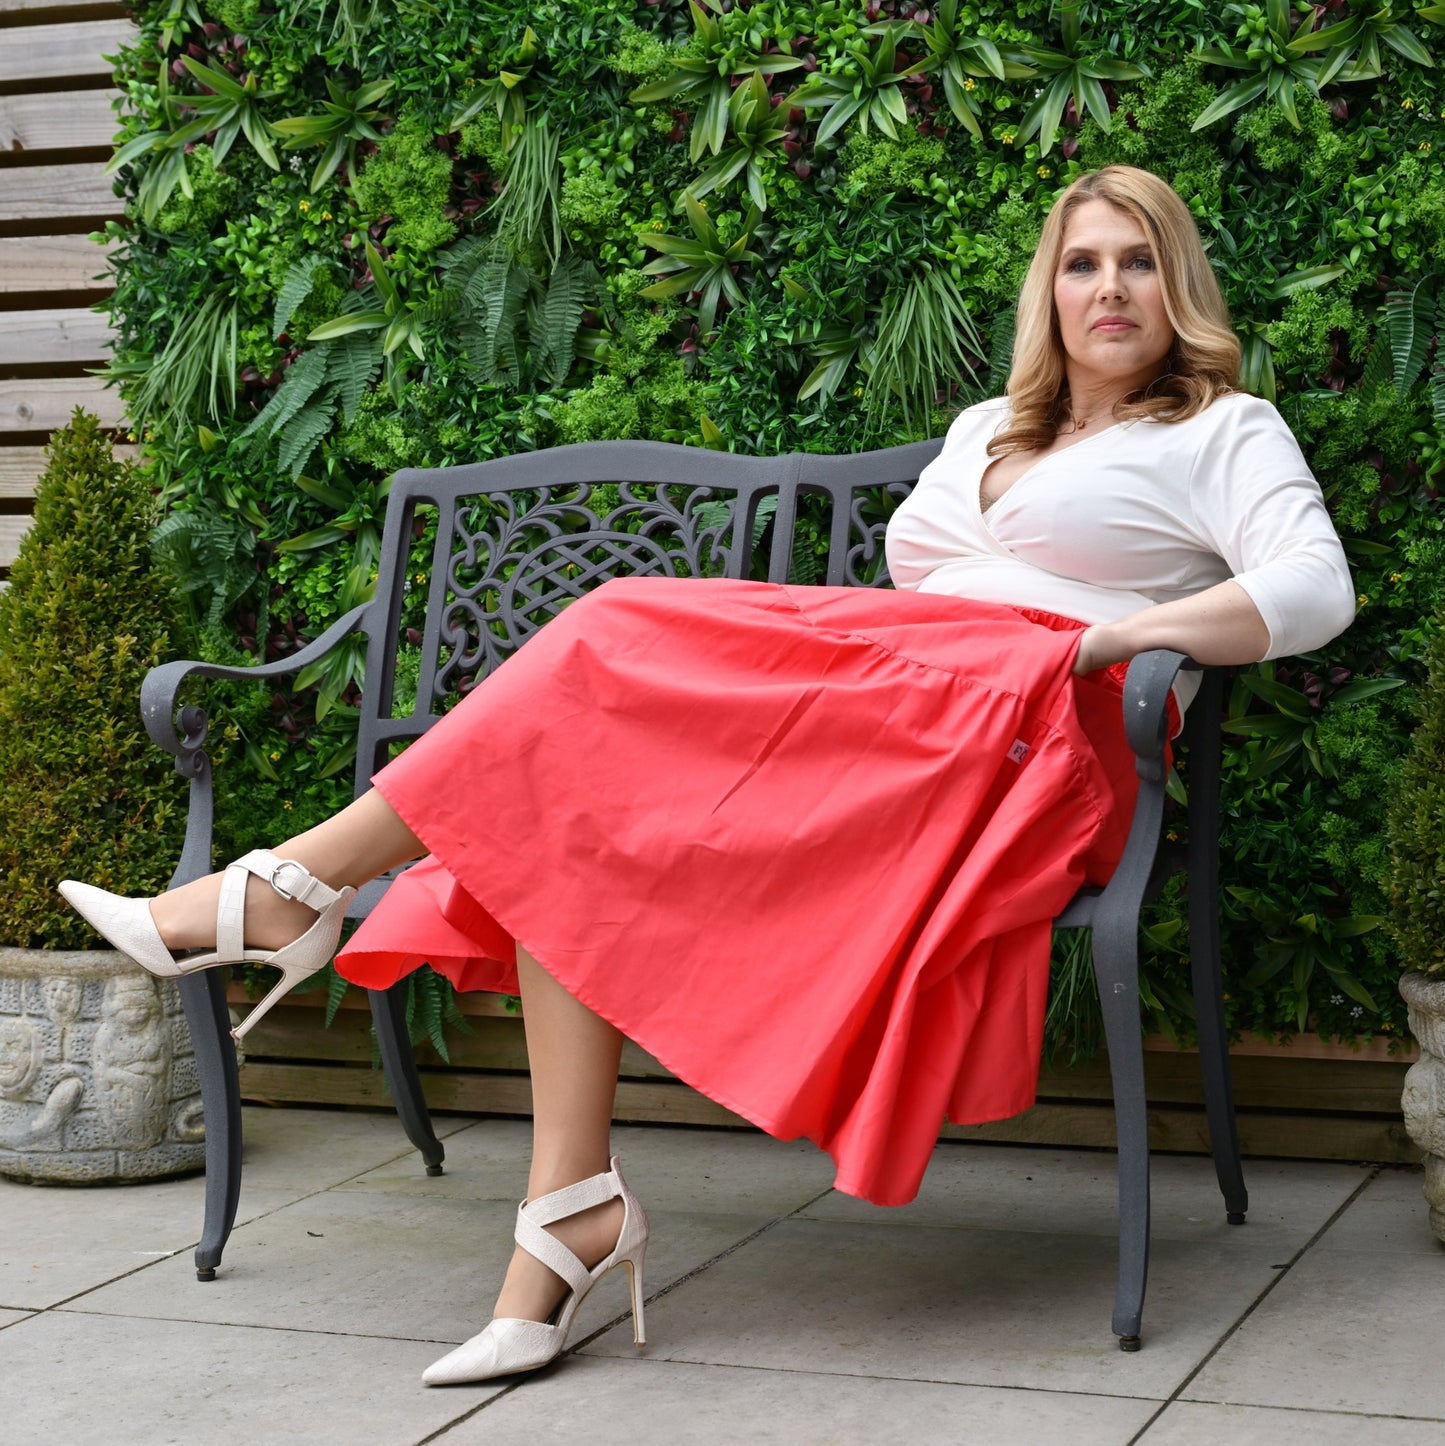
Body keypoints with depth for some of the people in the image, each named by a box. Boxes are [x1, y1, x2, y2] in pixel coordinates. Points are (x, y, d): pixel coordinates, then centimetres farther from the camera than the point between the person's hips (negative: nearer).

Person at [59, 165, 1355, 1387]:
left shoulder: (1224, 431, 11)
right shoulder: (987, 430, 32)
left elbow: (1317, 589, -5)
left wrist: (1099, 637, -13)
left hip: (1021, 746, -7)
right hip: (887, 717, 7)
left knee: (625, 641, -22)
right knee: (574, 810, -21)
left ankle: (292, 889, -18)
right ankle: (570, 1207, -27)